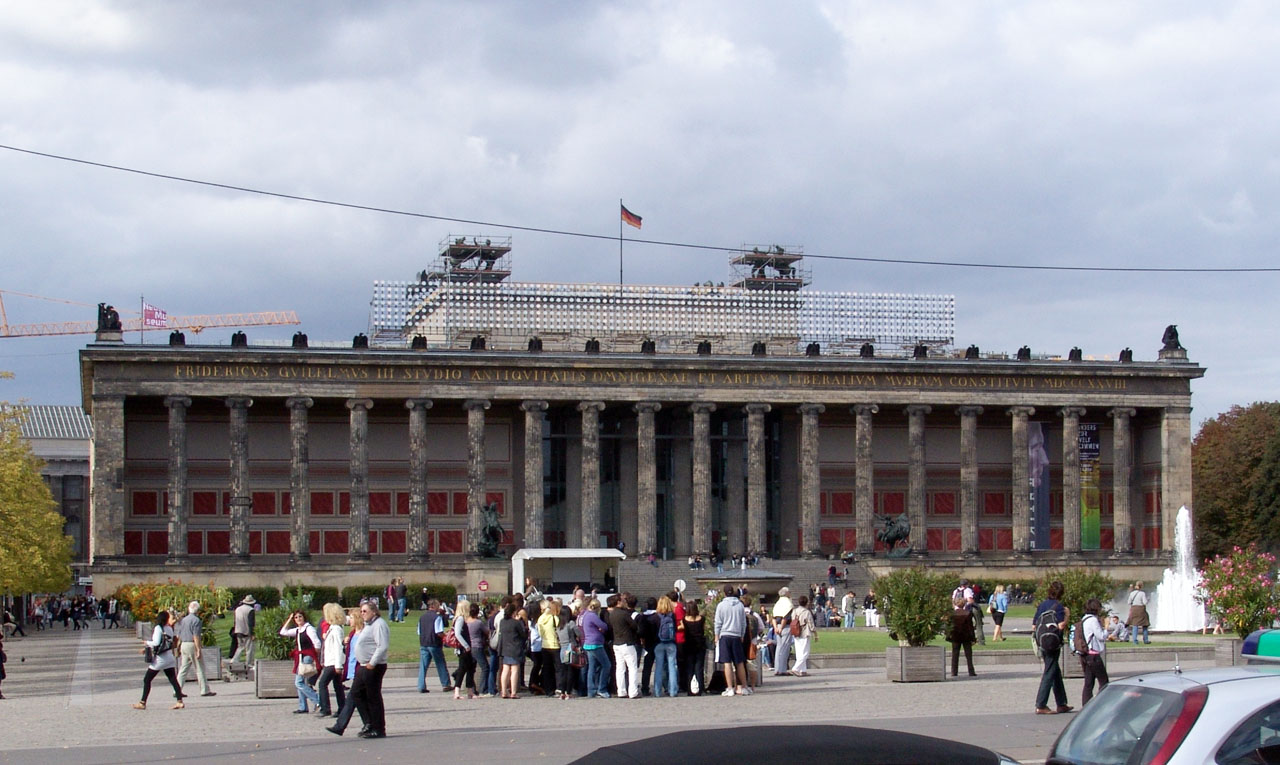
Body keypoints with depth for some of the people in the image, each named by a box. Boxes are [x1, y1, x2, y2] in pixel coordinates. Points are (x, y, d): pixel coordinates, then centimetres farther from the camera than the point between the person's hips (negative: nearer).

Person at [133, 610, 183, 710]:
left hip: (159, 659, -6)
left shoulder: (158, 628, -10)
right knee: (173, 680, 4)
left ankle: (142, 703, 4)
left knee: (146, 680, 4)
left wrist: (147, 643, 1)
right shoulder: (170, 629, 8)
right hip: (169, 658, 6)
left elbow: (156, 643, -20)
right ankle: (179, 701, -5)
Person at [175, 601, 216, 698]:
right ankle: (205, 690, 0)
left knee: (183, 669, 8)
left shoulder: (183, 620, 13)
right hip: (192, 645, -7)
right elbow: (196, 636, -17)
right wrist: (199, 649, -18)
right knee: (200, 669, -1)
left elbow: (178, 635, 16)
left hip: (184, 645, 7)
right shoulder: (196, 620, -11)